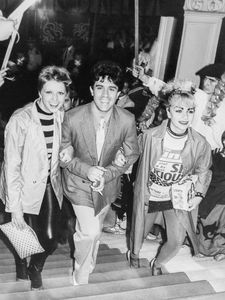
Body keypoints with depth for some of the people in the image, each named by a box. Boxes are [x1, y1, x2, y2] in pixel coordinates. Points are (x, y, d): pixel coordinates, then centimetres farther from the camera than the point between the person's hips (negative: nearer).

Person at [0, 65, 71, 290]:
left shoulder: (62, 116, -5)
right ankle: (21, 266, 45)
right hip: (26, 190, -4)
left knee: (50, 240, 2)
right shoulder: (20, 120, -21)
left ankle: (35, 268, 38)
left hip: (51, 187, 4)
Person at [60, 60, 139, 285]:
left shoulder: (127, 120, -21)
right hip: (79, 182, -3)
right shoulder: (73, 118, -25)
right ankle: (80, 277, 20)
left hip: (108, 183, 3)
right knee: (90, 231, -11)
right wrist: (86, 170, -26)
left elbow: (131, 155, -6)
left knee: (94, 231, 22)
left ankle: (86, 266, 54)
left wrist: (107, 174, -18)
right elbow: (62, 154, -11)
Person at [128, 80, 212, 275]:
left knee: (177, 240, 0)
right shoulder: (150, 136, -22)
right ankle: (134, 254, 56)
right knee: (139, 232, 18)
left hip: (178, 198, 1)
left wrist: (199, 194, -9)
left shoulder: (200, 143, -18)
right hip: (148, 196, -1)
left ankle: (158, 264, 35)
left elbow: (203, 171, 1)